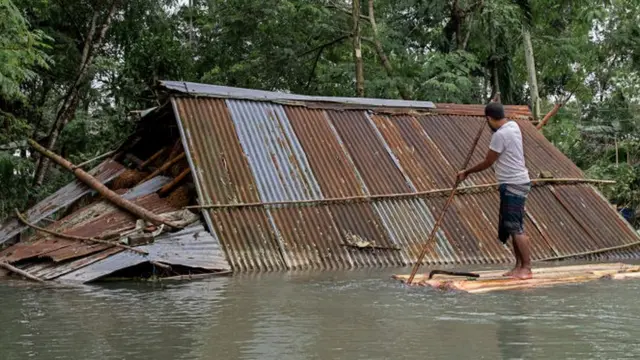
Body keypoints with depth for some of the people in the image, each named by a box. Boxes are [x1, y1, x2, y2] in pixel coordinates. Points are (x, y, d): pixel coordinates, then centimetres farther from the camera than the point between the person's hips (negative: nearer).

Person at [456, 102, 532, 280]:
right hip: (516, 183, 10)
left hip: (512, 185, -10)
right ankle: (519, 265, 17)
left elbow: (487, 162, -12)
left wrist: (466, 172, 1)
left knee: (516, 228, -8)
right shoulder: (513, 125, 8)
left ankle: (526, 268, -5)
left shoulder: (500, 135, -19)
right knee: (513, 226, 13)